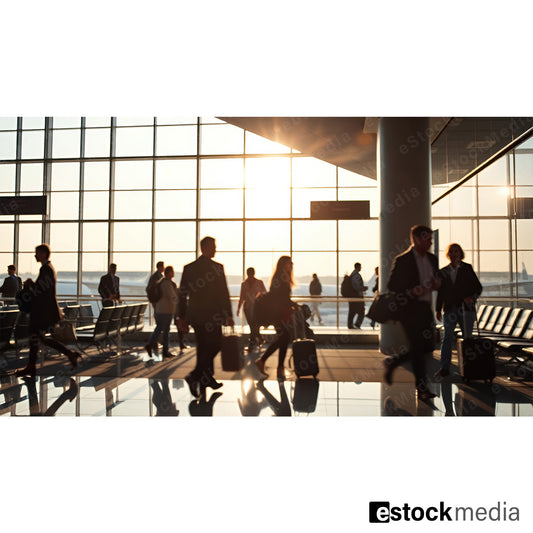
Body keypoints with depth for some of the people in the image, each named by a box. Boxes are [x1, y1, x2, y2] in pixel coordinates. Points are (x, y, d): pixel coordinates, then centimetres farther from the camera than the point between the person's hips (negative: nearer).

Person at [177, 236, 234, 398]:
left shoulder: (188, 268, 7)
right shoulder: (217, 267, -8)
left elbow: (182, 294, 7)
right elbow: (224, 294, -9)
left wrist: (182, 317, 12)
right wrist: (229, 315, -3)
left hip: (194, 315, 6)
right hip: (212, 315, -6)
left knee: (203, 347, 16)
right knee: (214, 345, 2)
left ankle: (207, 379, 25)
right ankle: (194, 376, -12)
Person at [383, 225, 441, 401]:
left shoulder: (432, 259, 13)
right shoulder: (402, 260, -9)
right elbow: (391, 285, -9)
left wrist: (437, 284, 1)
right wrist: (411, 292, -23)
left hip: (426, 308, 8)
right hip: (409, 309, -7)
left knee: (427, 346, 9)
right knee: (417, 348, -4)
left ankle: (392, 361, 28)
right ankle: (422, 389, 7)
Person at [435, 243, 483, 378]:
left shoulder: (467, 269, 5)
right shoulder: (443, 272, 11)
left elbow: (478, 287, 6)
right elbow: (440, 292, 12)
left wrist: (472, 297, -14)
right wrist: (438, 309, 7)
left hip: (466, 308, -1)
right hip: (450, 309, 1)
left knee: (467, 338, 3)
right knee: (447, 337, -6)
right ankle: (444, 368, -4)